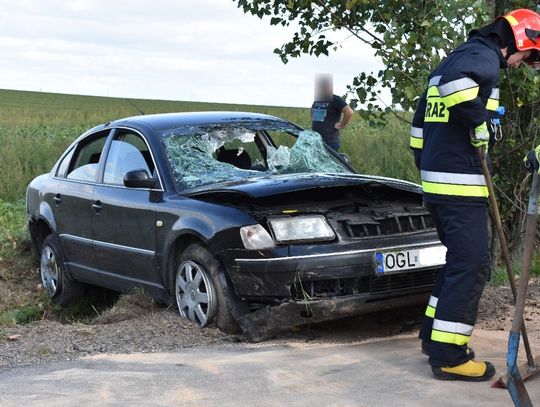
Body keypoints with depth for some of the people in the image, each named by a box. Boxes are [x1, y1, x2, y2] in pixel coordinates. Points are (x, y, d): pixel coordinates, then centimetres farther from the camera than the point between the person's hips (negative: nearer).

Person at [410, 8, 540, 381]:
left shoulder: (456, 59, 23)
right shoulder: (483, 56, -8)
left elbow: (420, 123, 26)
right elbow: (455, 83, -34)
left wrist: (427, 166, 27)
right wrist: (481, 125, -21)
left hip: (436, 179, 10)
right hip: (460, 183, -10)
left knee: (460, 260, 19)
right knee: (472, 265, -7)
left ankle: (435, 334, 25)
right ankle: (449, 356, -5)